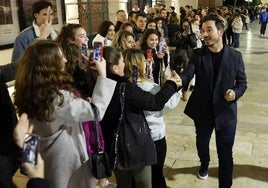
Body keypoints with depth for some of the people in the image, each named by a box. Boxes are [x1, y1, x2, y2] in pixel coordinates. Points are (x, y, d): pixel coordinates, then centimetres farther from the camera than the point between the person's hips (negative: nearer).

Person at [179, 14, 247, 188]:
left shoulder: (235, 56, -6)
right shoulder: (197, 54, -5)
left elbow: (242, 82, 1)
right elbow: (187, 75, -18)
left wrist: (236, 93, -21)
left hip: (226, 111, -2)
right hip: (202, 110, 2)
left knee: (225, 153, 4)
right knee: (202, 143, 24)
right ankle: (204, 165, 55)